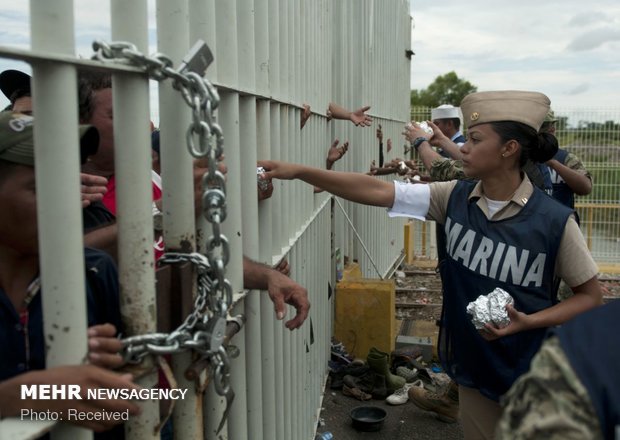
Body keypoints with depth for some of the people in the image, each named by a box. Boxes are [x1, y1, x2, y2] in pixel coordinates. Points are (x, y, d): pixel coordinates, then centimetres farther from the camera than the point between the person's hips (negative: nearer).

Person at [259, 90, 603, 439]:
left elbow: (591, 295, -6)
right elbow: (377, 191, -12)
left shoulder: (554, 221, -17)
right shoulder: (454, 198, -7)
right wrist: (298, 171, -18)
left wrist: (528, 321, -22)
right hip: (473, 368, 3)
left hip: (532, 376, -3)